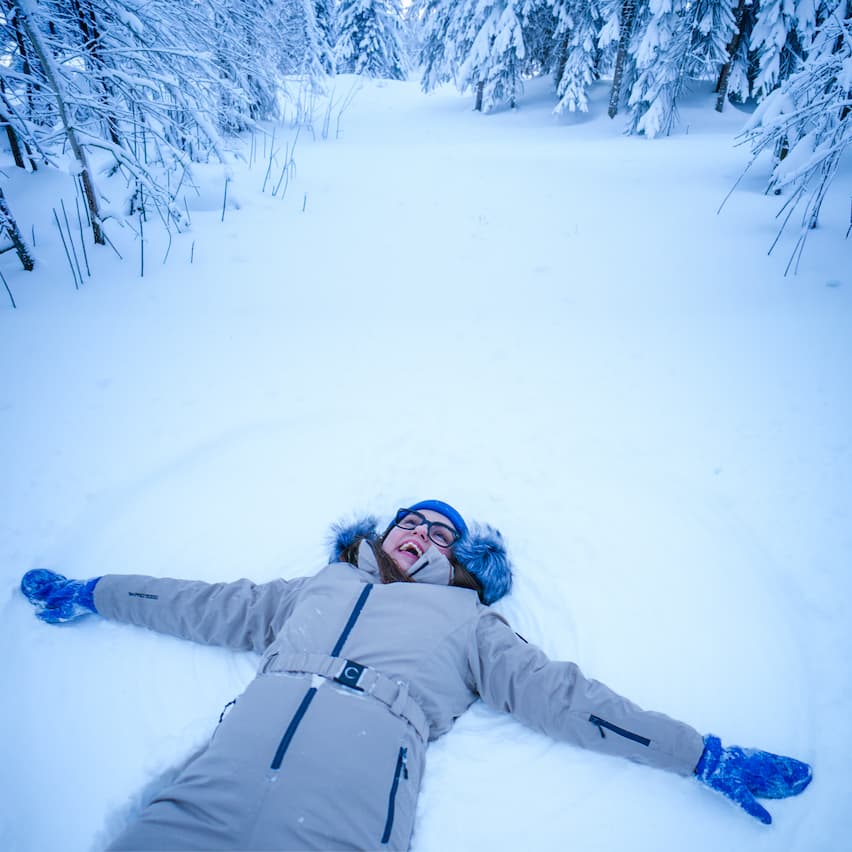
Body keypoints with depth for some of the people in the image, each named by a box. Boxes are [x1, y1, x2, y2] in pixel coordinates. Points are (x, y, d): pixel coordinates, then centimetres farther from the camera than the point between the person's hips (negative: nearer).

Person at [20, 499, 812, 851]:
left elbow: (561, 695, 17)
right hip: (249, 737, 2)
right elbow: (211, 606, 32)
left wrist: (704, 755, 11)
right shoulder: (321, 587, 29)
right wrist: (88, 592, 37)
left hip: (368, 750, -2)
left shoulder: (468, 622, 23)